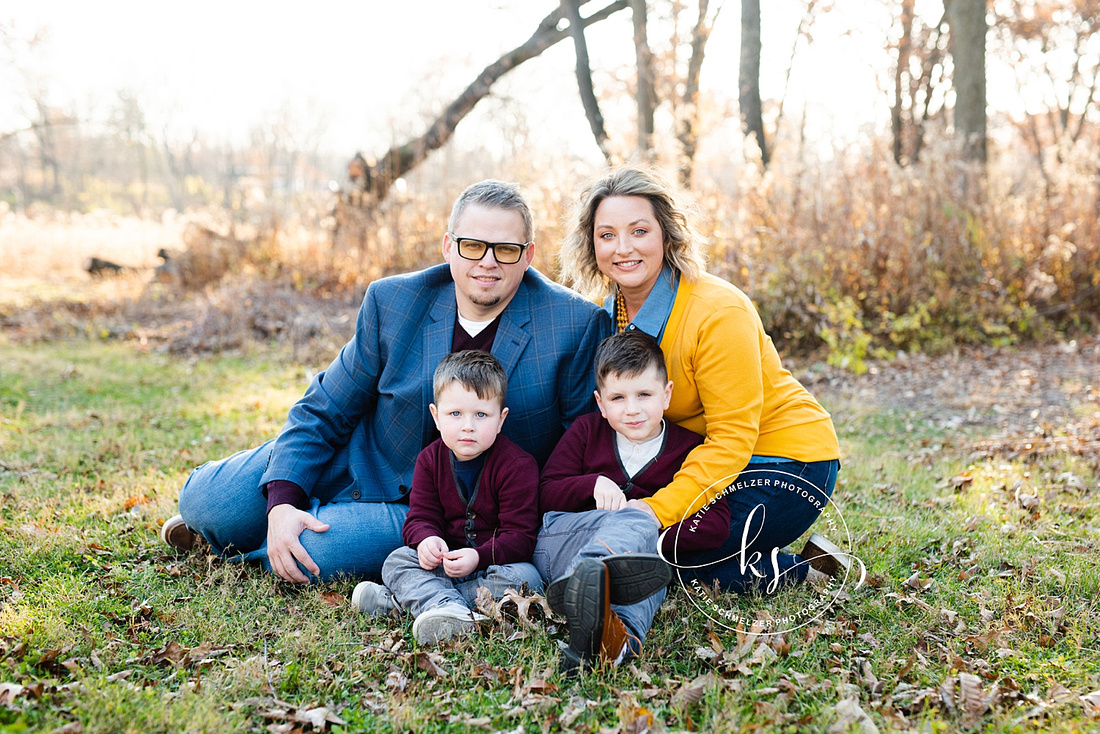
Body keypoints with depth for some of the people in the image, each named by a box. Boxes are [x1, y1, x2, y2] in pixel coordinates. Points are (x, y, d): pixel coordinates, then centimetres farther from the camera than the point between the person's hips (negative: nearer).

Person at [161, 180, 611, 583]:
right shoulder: (393, 301, -10)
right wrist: (282, 501, -17)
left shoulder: (576, 325, -19)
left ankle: (245, 545, 11)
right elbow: (324, 409, -3)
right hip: (356, 459, 3)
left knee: (312, 553, -27)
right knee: (207, 502, -9)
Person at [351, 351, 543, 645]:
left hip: (497, 560, -3)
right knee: (397, 560, -17)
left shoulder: (517, 464, -14)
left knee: (524, 577, -33)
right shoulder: (430, 459, 1)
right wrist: (426, 540, -25)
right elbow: (420, 517, 1)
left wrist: (478, 556, -32)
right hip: (445, 559, 4)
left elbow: (519, 535, -16)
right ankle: (450, 610, -44)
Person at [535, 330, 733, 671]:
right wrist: (595, 484, -11)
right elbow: (546, 495, 8)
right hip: (561, 540, -1)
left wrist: (660, 533, -17)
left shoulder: (689, 449, 8)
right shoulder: (586, 430, 13)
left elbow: (717, 524, -2)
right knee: (634, 521, -34)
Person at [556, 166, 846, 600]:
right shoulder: (610, 314, 0)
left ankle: (794, 569, 0)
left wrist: (658, 509, -32)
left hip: (785, 465, -8)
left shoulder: (719, 312, -23)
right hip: (702, 460, 8)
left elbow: (732, 435, -23)